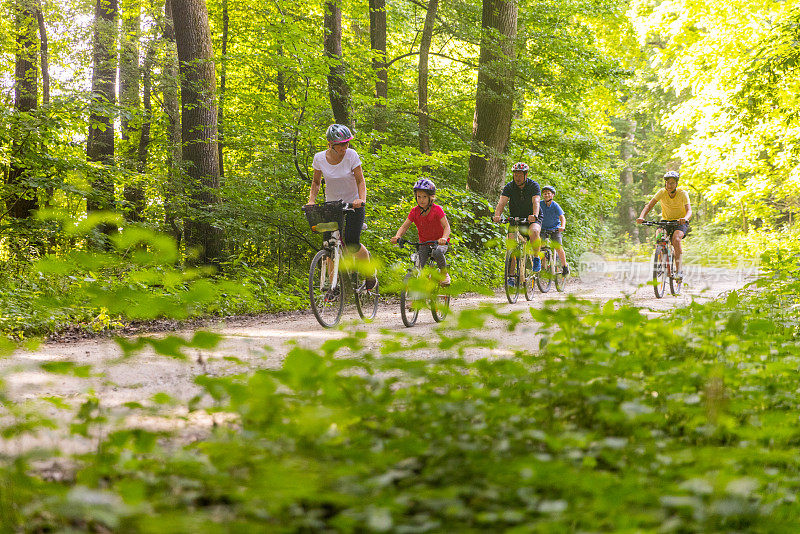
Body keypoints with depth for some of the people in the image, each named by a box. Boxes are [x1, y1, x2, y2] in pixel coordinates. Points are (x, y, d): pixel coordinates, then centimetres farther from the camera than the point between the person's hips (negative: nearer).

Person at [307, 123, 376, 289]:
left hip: (353, 204, -2)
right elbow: (316, 181, 6)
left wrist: (361, 199, -31)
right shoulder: (320, 158, -9)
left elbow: (360, 181, -13)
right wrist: (311, 200, -10)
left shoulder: (351, 155, -15)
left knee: (352, 245, -16)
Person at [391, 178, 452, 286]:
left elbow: (446, 226, -25)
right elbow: (404, 226, -9)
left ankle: (444, 273, -9)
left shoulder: (437, 210, -17)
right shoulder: (415, 211, -6)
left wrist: (444, 238, -47)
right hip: (424, 243, 3)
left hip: (439, 242, -3)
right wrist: (397, 236, -31)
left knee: (437, 252, -38)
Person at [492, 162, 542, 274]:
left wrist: (535, 216, -50)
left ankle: (536, 258, -11)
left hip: (532, 220, -2)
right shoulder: (509, 187, -8)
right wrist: (497, 215, -43)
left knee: (534, 232, -34)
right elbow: (502, 202, -22)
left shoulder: (533, 185, -13)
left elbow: (536, 202, -29)